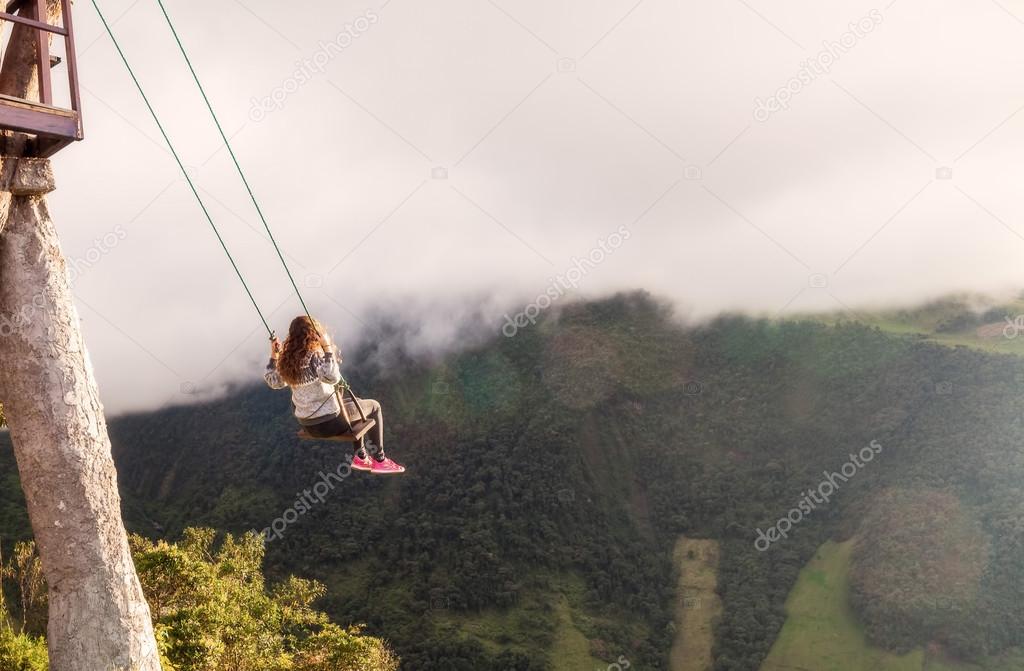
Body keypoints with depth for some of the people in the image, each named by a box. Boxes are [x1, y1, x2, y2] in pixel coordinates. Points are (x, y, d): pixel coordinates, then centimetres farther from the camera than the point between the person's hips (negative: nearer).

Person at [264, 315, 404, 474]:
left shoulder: (286, 359, -2)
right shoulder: (315, 356, -24)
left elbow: (274, 382, 14)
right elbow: (333, 377, -40)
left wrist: (274, 356, 16)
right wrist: (328, 348, -36)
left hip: (306, 424, 8)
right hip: (329, 422, -8)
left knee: (353, 401, 33)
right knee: (374, 407, 15)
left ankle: (360, 456, 33)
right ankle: (379, 459, 19)